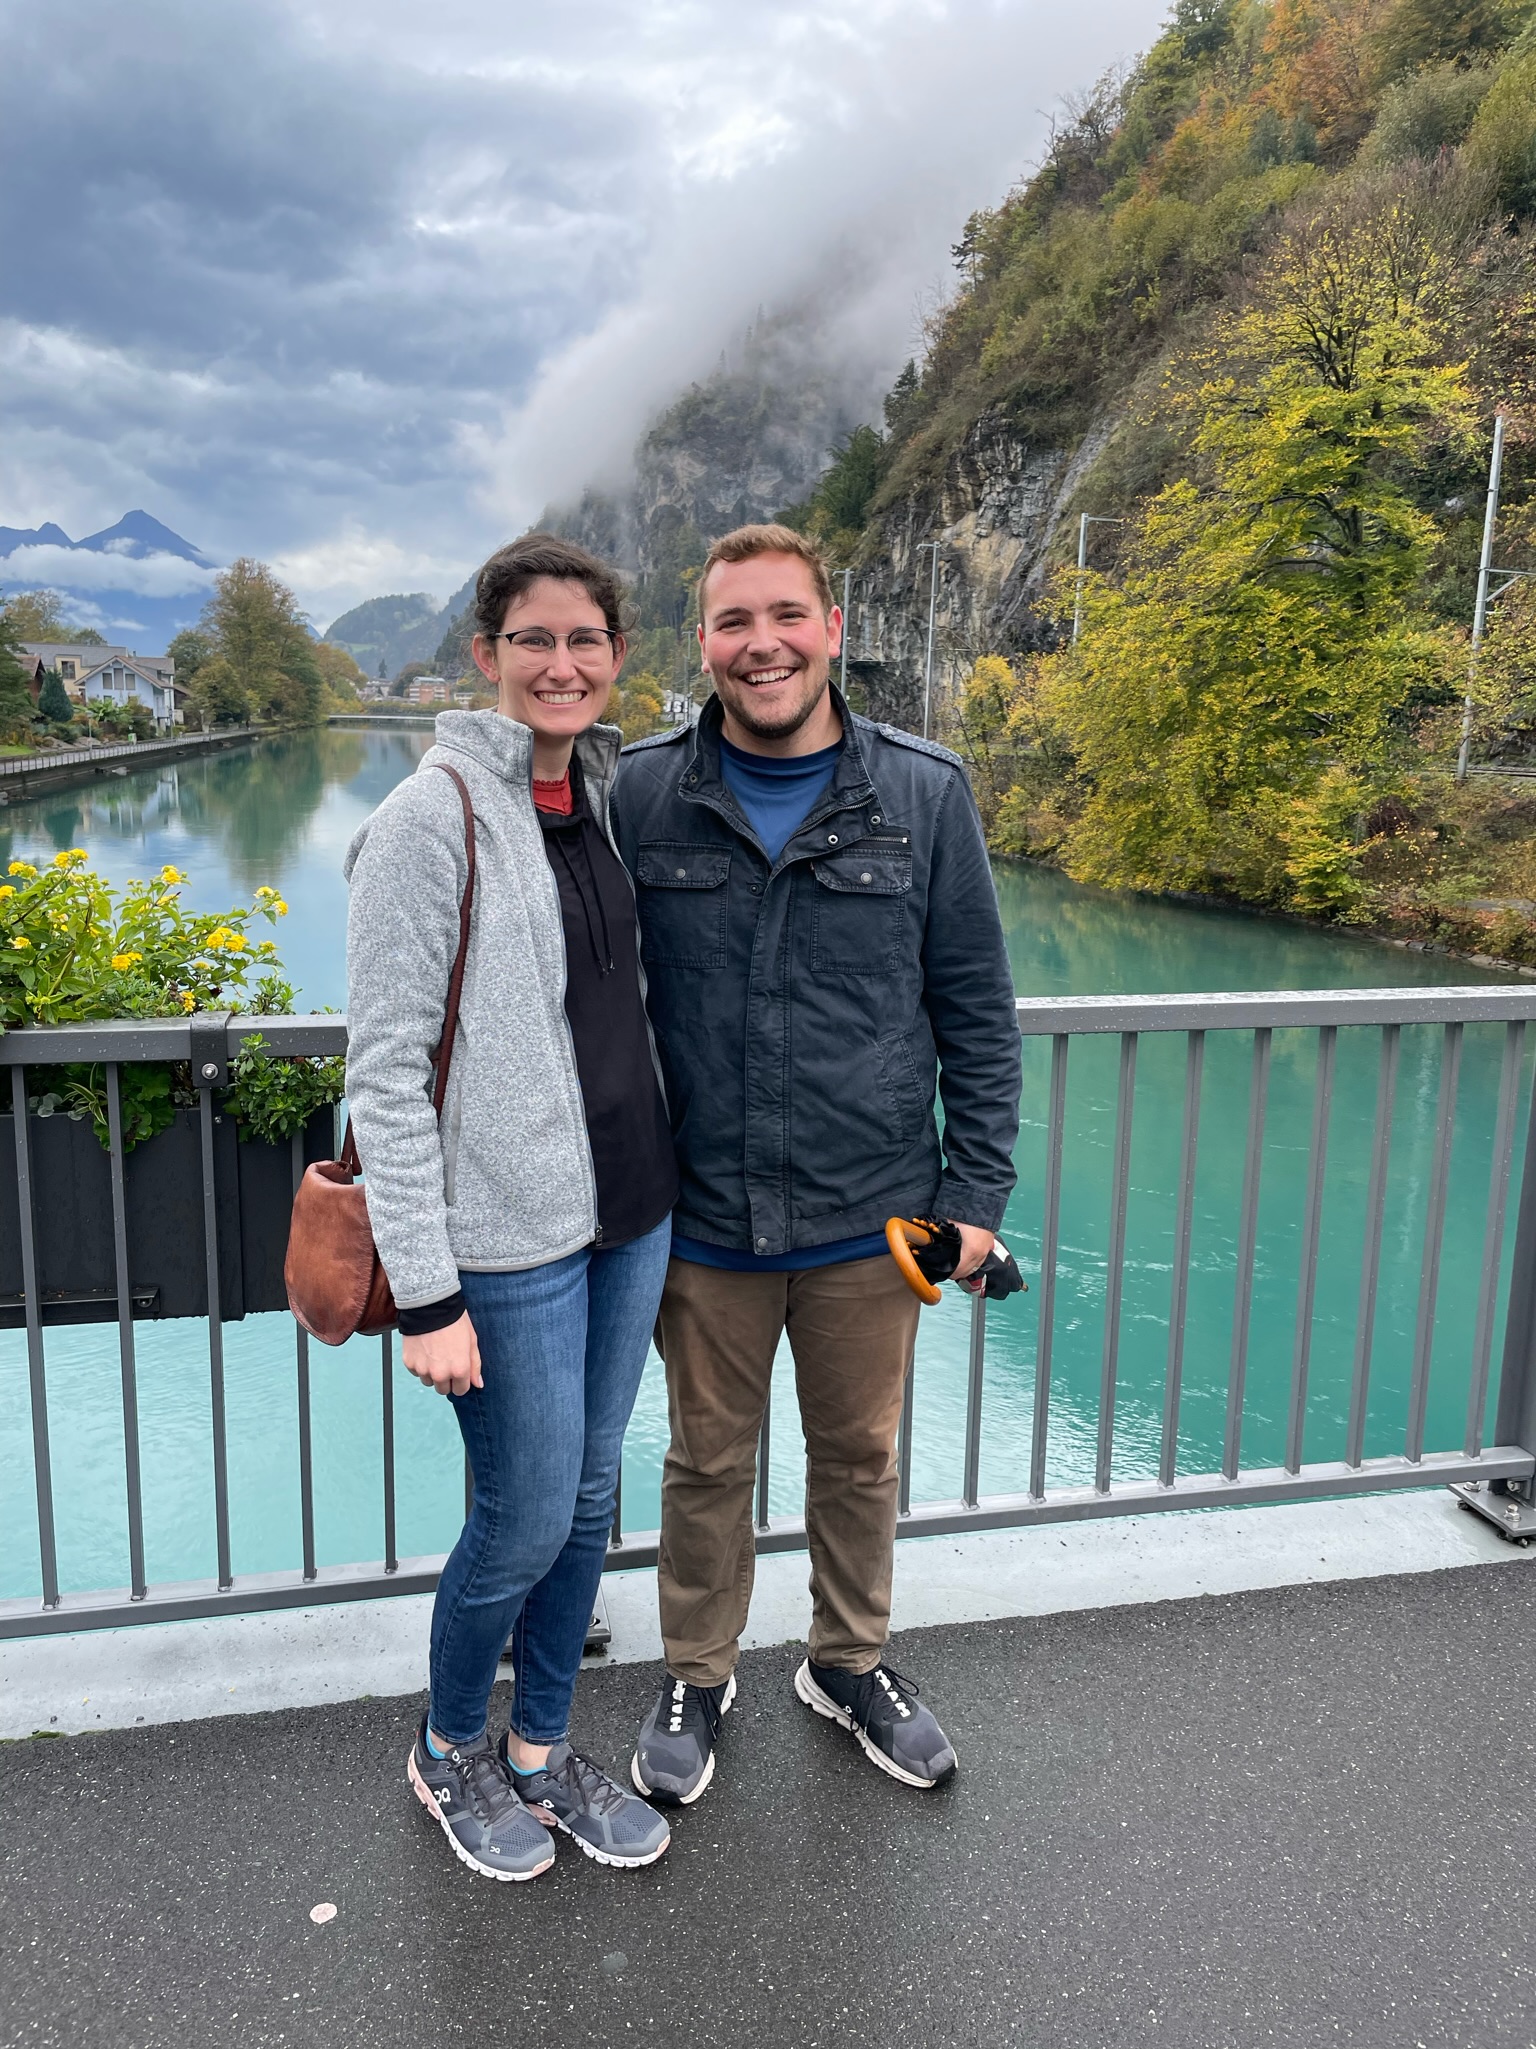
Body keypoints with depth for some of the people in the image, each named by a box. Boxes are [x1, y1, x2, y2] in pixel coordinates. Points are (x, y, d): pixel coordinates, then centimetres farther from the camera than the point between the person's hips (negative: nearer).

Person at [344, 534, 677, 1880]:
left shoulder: (607, 795, 7)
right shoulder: (434, 818, -14)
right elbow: (386, 1071, -16)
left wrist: (665, 1182, 15)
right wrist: (425, 1292, -17)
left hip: (631, 1210, 7)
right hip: (512, 1230, -6)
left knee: (589, 1499, 17)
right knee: (526, 1519, 6)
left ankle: (542, 1752, 38)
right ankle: (450, 1751, 35)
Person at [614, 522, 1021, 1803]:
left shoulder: (926, 796, -5)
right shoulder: (640, 796, -6)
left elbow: (977, 1013, 0)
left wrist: (977, 1190, -2)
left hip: (873, 1218, 1)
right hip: (704, 1219, 0)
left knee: (861, 1457, 19)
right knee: (708, 1460, 17)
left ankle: (852, 1663, 44)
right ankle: (698, 1678, 42)